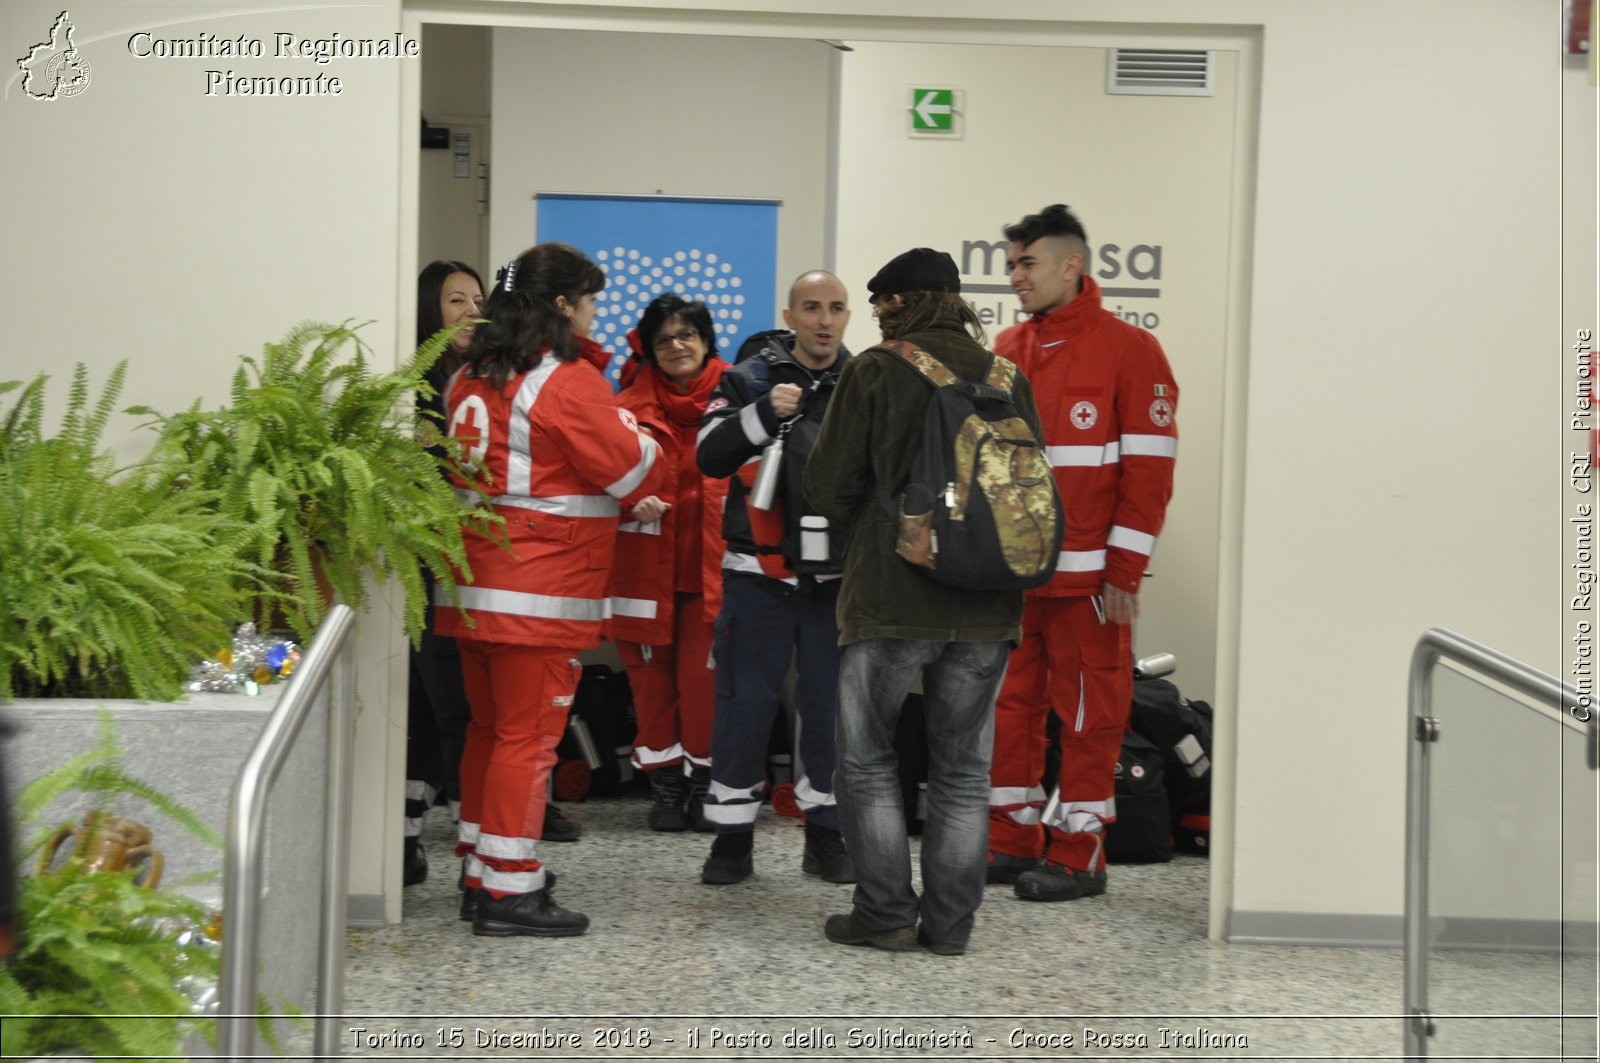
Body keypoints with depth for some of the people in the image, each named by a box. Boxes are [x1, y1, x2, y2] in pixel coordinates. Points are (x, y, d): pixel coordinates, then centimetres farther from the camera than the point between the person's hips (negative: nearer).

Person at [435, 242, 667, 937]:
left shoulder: (472, 377, 13)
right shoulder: (568, 380, -13)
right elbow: (633, 468, -11)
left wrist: (621, 503, 17)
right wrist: (635, 432, 13)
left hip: (475, 585, 8)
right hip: (541, 593, -8)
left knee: (489, 728, 17)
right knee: (527, 735, -3)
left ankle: (480, 870, 24)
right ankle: (508, 892, 0)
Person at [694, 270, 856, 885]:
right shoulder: (750, 381, 1)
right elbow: (709, 458, -9)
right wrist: (765, 413, -22)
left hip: (838, 576, 2)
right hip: (759, 574, -2)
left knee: (831, 706, 6)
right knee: (745, 703, 1)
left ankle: (826, 835, 19)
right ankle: (732, 837, 12)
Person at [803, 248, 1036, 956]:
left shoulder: (875, 371, -5)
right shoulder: (1006, 378, 7)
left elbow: (829, 486, -2)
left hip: (892, 597, -4)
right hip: (987, 605, 4)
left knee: (867, 759, 10)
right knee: (963, 770, 11)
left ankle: (887, 913, 9)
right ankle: (949, 924, 14)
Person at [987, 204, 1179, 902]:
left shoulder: (1128, 350, -5)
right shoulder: (1006, 352, 12)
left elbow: (1149, 470, -8)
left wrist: (1125, 573, -12)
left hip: (1086, 576, -6)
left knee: (1088, 714, 2)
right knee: (1008, 708, 10)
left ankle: (1079, 856, 10)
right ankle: (1011, 844, 21)